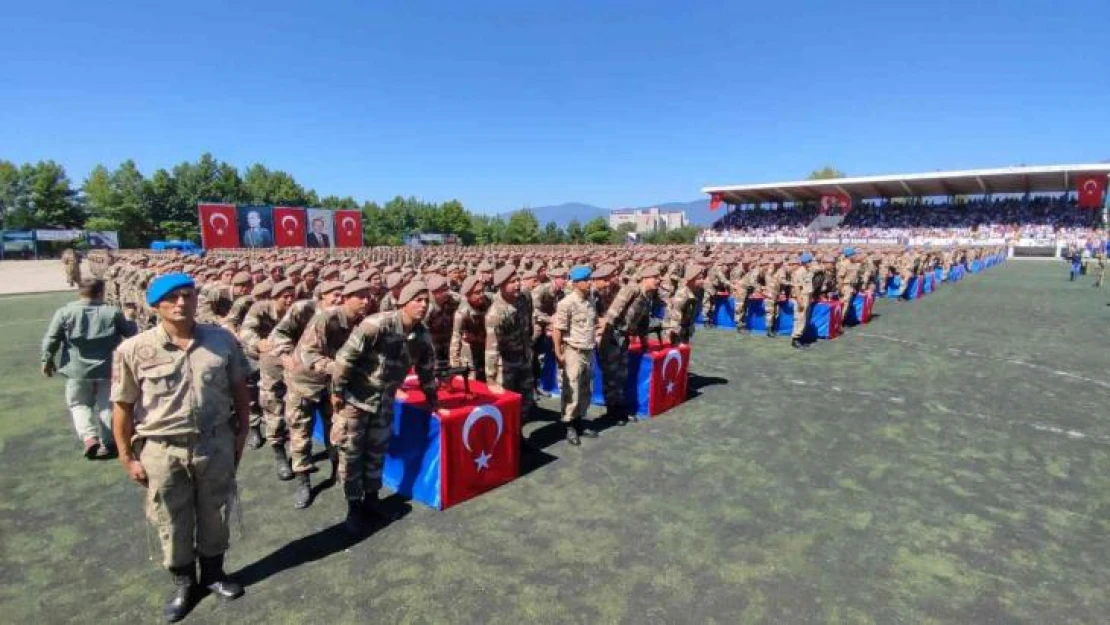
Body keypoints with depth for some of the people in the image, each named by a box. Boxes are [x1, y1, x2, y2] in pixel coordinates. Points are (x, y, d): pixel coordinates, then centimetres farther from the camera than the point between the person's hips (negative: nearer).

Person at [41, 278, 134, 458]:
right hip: (108, 369, 0)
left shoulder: (65, 312, -5)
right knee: (106, 406, 12)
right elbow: (130, 333, 6)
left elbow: (51, 339, -4)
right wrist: (130, 320, 27)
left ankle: (90, 438, -2)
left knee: (79, 404, 16)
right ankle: (107, 443, 16)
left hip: (78, 370, 0)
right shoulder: (113, 312, -5)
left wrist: (47, 359, 9)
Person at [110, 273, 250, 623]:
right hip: (162, 451, -1)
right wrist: (127, 458, -2)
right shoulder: (133, 350, -12)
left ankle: (213, 572, 42)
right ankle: (183, 581, 40)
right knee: (172, 522, 16)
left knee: (214, 515, 18)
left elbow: (239, 389, 4)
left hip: (216, 444, 1)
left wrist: (242, 432, 5)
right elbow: (123, 408, -5)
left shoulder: (223, 340, -7)